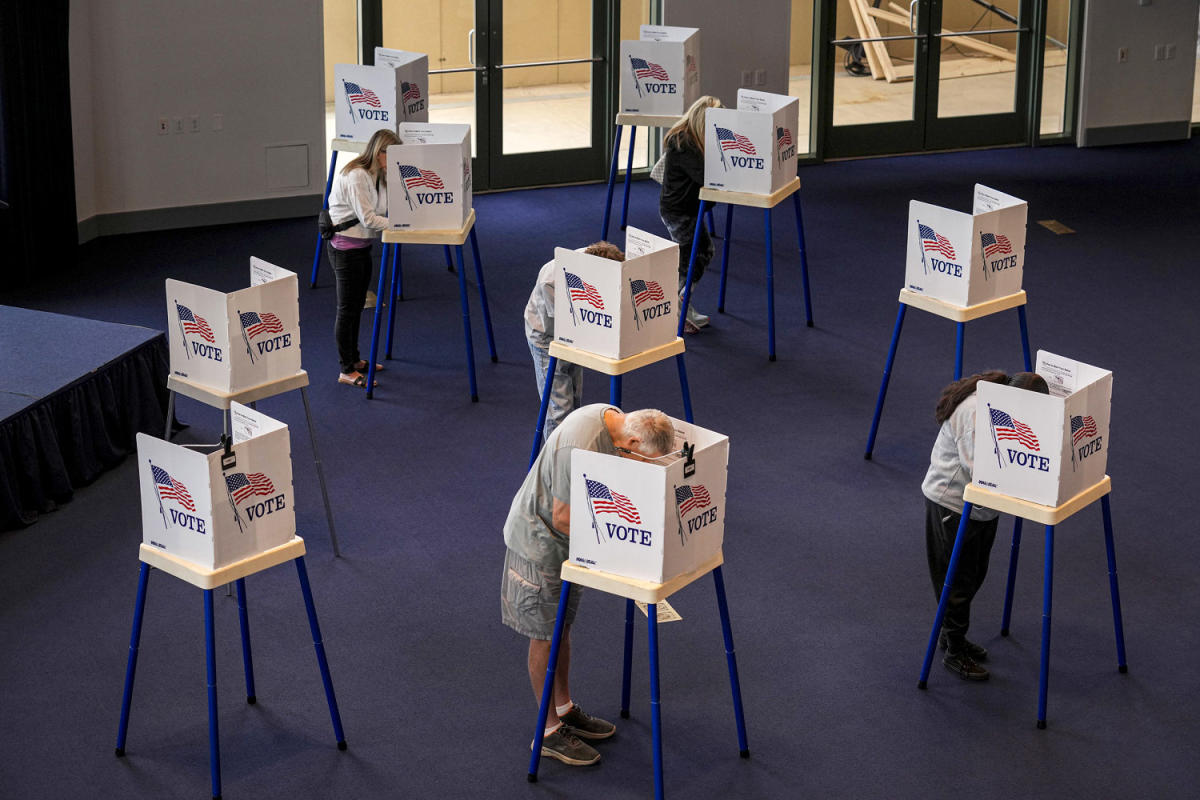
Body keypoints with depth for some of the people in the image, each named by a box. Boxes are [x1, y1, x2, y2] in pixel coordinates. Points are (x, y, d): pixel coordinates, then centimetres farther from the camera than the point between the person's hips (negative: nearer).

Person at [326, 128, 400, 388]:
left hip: (363, 246, 9)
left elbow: (385, 211, 5)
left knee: (357, 306, 18)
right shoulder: (356, 176, -22)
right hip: (345, 247, -9)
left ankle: (354, 359, 32)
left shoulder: (379, 174, 7)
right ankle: (346, 371, 5)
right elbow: (368, 219, -25)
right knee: (347, 308, -2)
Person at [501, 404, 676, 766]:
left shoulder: (613, 418, -6)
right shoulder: (580, 446, -35)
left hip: (567, 543, 9)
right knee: (546, 638, 2)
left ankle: (564, 709, 35)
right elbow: (562, 519, -28)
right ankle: (549, 731, 14)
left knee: (562, 628, 20)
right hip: (539, 542, -9)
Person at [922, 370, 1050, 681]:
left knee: (975, 576, 20)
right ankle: (954, 652, 15)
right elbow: (978, 468, -32)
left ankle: (952, 634, 38)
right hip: (952, 503, -9)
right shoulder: (974, 411, -29)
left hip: (983, 504, 9)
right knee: (958, 580, 2)